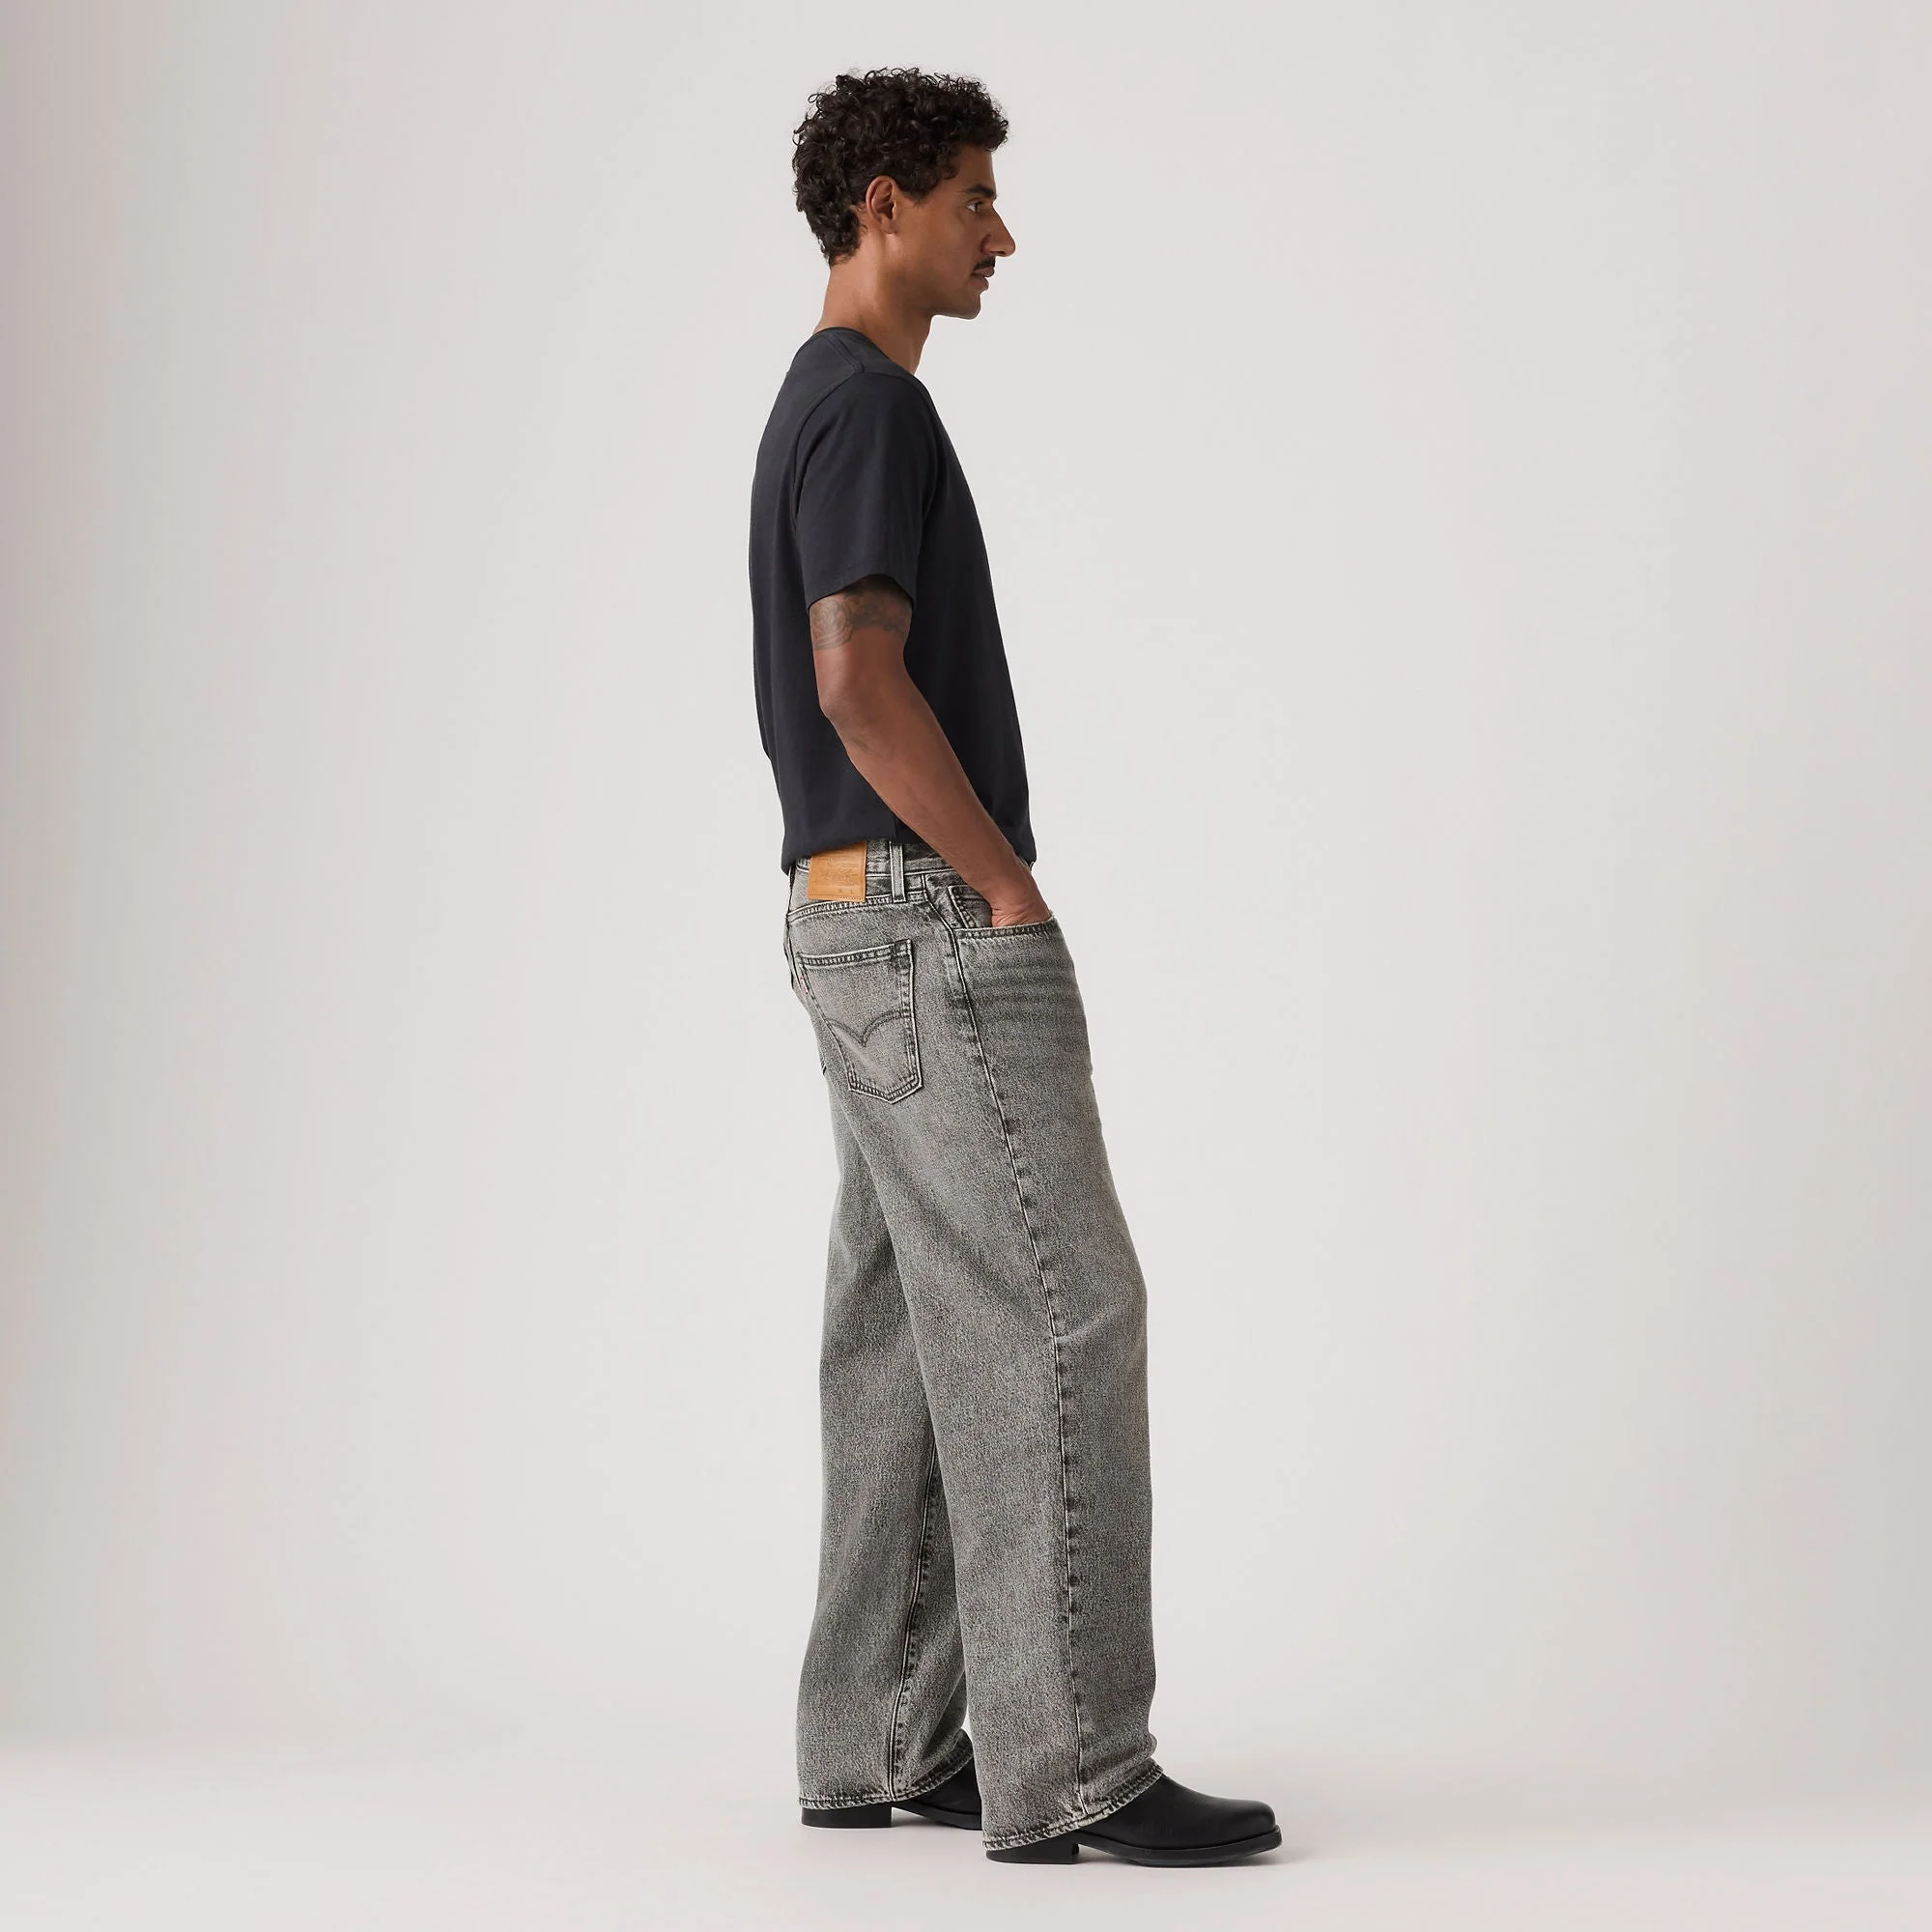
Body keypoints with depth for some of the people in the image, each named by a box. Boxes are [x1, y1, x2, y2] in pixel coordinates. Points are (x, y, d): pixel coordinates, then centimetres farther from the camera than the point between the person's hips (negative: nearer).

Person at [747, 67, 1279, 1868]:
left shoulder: (827, 408, 21)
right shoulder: (869, 401, -12)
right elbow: (862, 682, -22)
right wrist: (1011, 889, -15)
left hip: (869, 925, 11)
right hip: (933, 923, -11)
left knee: (911, 1333, 10)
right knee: (1062, 1311, -10)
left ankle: (883, 1740, 16)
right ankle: (1067, 1766, -8)